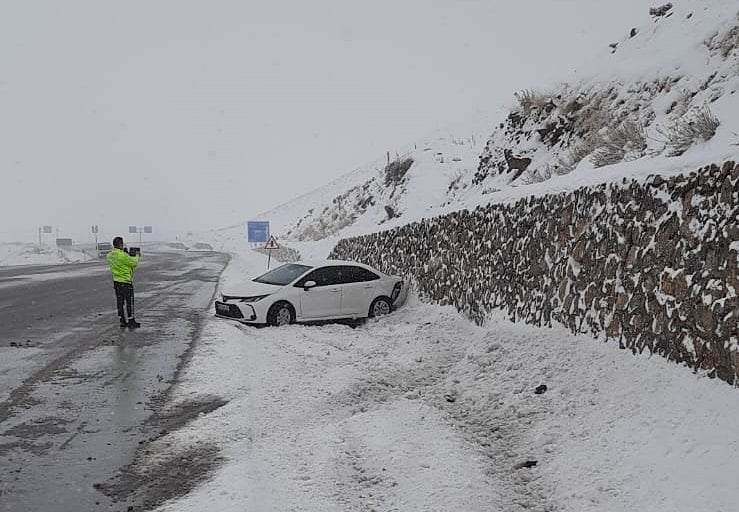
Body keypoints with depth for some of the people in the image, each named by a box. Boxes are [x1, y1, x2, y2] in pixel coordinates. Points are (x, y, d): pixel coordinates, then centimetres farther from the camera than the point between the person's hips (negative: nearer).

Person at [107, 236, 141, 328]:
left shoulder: (109, 255, 3)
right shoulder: (123, 256, -22)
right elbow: (134, 263, -13)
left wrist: (128, 255, 10)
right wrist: (137, 257, 6)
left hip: (116, 282, 8)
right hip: (126, 282, -8)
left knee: (119, 302, 12)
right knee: (129, 302, 2)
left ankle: (123, 321, 19)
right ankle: (131, 322, 6)